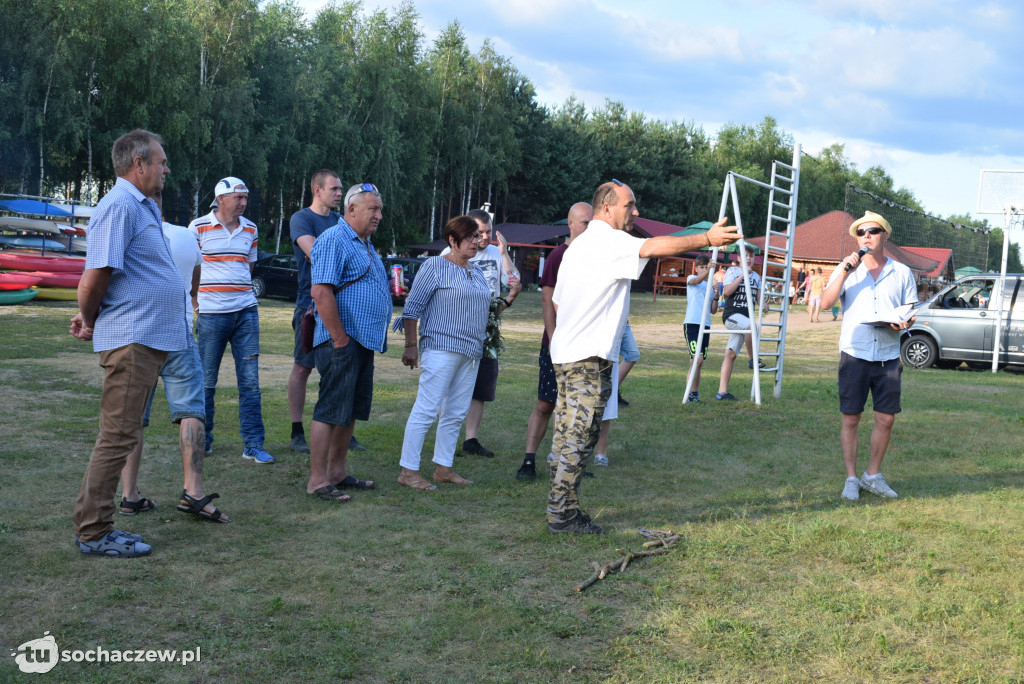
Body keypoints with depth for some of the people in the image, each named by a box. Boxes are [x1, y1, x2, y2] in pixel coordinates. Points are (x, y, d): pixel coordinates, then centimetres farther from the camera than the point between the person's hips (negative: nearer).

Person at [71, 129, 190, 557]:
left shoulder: (143, 206, 19)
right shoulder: (120, 205, -14)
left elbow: (97, 281, 27)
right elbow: (95, 278, -20)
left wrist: (89, 317, 16)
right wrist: (90, 321, -3)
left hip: (148, 340, 10)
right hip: (132, 340, -10)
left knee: (122, 436, 13)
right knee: (118, 437, -5)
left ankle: (96, 528, 21)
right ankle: (92, 534, 3)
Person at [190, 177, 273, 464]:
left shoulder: (250, 229, 11)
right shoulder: (199, 227, -2)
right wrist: (198, 302, 1)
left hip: (246, 311, 4)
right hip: (211, 314, -3)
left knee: (250, 381, 0)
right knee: (206, 380, 4)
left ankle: (253, 444, 3)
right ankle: (201, 440, 19)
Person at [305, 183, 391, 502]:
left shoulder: (365, 243, 20)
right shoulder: (334, 240, -12)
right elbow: (321, 292, -21)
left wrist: (387, 289, 14)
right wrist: (340, 338, -20)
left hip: (364, 342, 10)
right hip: (342, 343, -10)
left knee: (351, 412, 14)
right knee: (331, 411, -6)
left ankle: (337, 471, 23)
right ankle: (317, 479, -1)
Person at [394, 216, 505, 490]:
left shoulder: (475, 272, 17)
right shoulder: (435, 266, -5)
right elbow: (412, 307, -8)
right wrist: (411, 345, -12)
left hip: (471, 353, 8)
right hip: (441, 347, -8)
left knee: (456, 413, 10)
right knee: (426, 410, -9)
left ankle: (444, 468, 19)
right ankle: (408, 471, -5)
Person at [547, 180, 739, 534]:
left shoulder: (578, 245, 20)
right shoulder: (609, 242, -11)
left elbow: (557, 300, 24)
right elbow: (651, 247, -29)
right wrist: (707, 238, -35)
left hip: (565, 353, 10)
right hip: (590, 357, -10)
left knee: (568, 433, 13)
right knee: (579, 436, -6)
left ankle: (561, 508, 19)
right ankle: (562, 515, -2)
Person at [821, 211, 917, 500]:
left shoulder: (901, 272, 9)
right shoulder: (847, 268, 6)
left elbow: (912, 312, 13)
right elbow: (826, 303, -6)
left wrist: (903, 323, -10)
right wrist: (845, 272, -15)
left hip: (888, 356, 2)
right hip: (855, 354, -2)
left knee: (886, 419, 3)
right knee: (850, 419, 0)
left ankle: (873, 476, 19)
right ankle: (851, 479, 10)